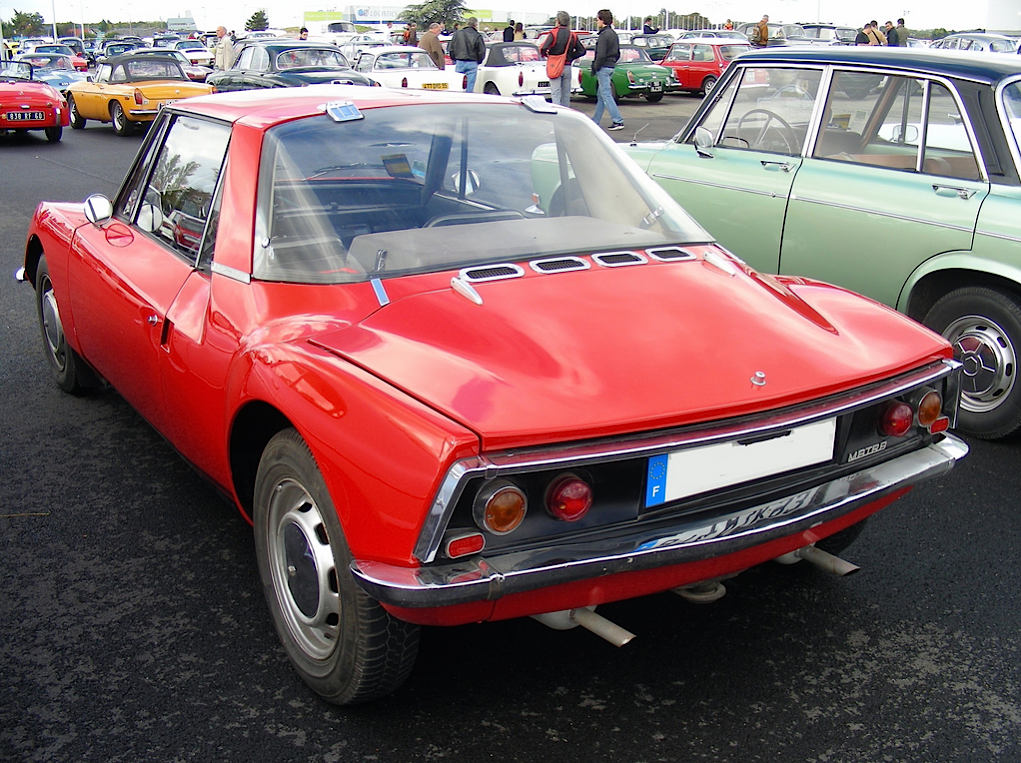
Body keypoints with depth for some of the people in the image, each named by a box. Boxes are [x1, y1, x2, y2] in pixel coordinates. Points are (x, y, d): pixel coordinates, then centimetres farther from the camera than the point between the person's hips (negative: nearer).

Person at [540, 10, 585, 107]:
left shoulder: (554, 33, -10)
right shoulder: (573, 35, 4)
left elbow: (543, 48, -19)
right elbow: (582, 51, 6)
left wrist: (546, 55, 1)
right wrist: (570, 57, 11)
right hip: (567, 67, 4)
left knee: (556, 94, -5)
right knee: (566, 94, 11)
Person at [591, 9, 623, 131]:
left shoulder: (603, 35, -17)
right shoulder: (613, 34, 12)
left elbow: (601, 55, -23)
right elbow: (618, 53, 18)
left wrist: (595, 68, -12)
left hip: (603, 68, -10)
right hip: (611, 66, 10)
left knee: (606, 95, -7)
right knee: (600, 95, 15)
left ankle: (618, 121, -10)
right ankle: (595, 121, 21)